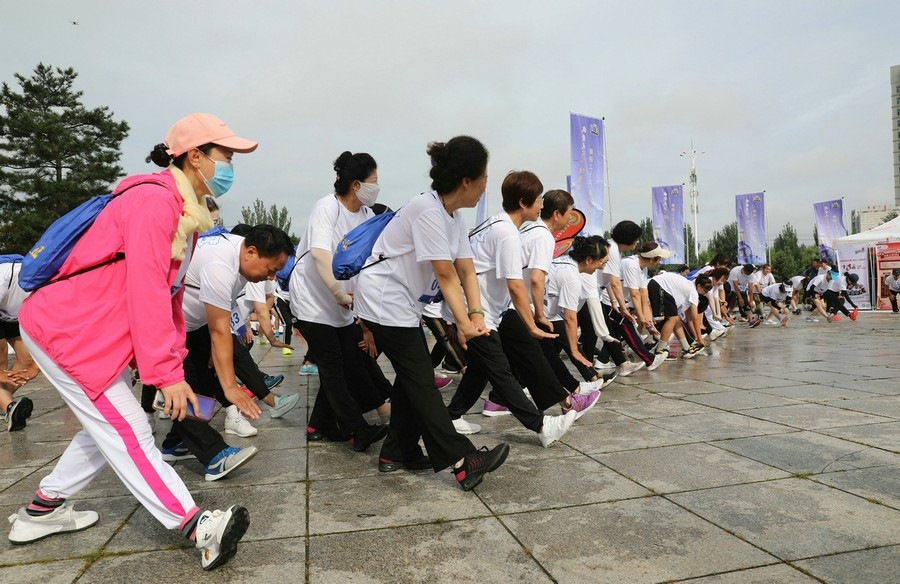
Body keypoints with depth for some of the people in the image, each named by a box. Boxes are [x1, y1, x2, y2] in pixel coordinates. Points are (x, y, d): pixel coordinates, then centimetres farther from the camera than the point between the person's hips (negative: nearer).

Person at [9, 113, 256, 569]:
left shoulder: (185, 211, 9)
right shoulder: (155, 200, -22)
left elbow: (170, 295, 9)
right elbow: (147, 292, -28)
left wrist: (174, 368, 5)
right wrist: (167, 373, -26)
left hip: (97, 332, 10)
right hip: (66, 330, -10)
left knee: (110, 426, 17)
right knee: (128, 433, -7)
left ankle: (41, 512, 34)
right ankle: (198, 528, -5)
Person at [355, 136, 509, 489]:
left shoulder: (455, 215, 5)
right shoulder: (427, 211, -24)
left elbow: (466, 271, -2)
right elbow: (446, 275, -25)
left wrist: (476, 314, -13)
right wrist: (463, 322, -24)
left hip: (404, 304, 10)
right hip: (385, 303, -10)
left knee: (411, 377, 11)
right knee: (421, 380, -7)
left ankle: (398, 454, 22)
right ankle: (461, 461, -5)